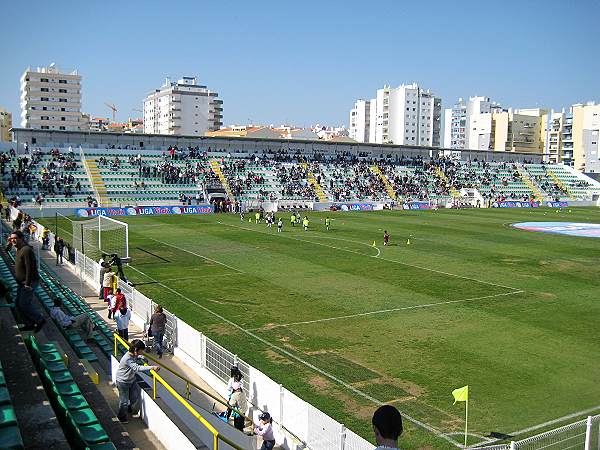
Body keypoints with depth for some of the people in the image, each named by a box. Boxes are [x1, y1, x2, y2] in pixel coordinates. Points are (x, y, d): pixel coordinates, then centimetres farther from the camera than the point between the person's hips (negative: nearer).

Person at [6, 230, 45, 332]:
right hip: (21, 283, 10)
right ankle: (29, 324, 21)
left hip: (29, 282, -10)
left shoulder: (26, 250, -21)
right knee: (19, 304, 12)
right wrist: (9, 244, 11)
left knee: (24, 304, -11)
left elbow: (30, 268, -25)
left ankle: (40, 320, 3)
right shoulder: (19, 249, 10)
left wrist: (28, 284, -25)